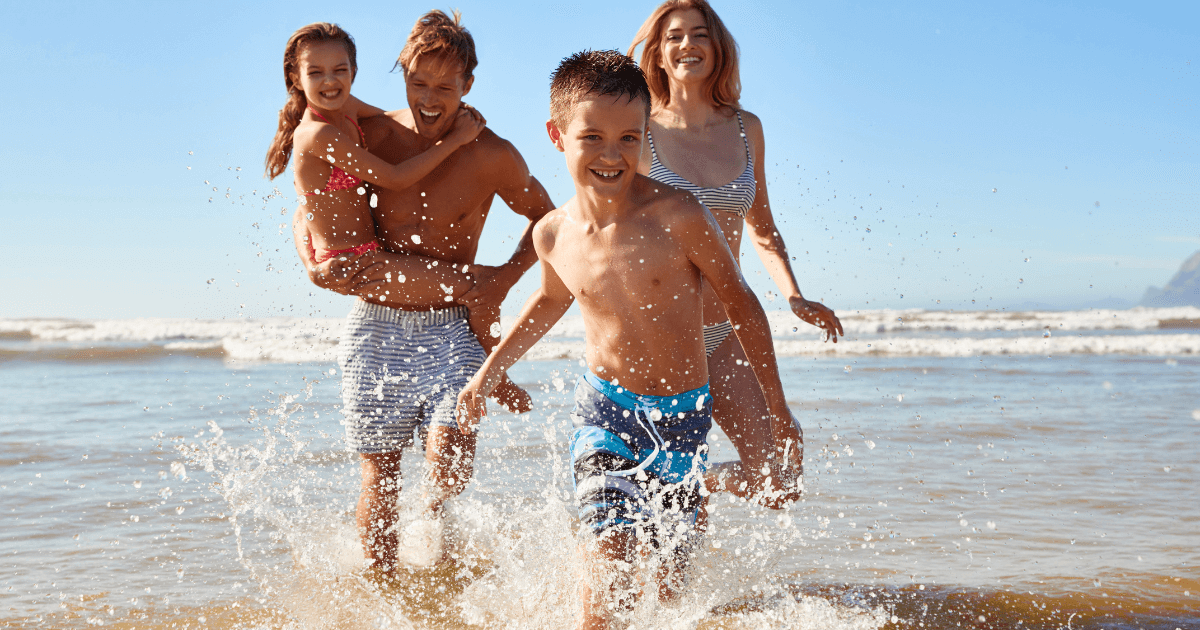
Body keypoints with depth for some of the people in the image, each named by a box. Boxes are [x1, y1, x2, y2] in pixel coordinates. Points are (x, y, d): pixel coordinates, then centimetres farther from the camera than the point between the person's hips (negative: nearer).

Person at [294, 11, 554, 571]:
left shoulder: (491, 156, -6)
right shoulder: (370, 137, -2)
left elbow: (544, 216, 10)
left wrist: (505, 276, -4)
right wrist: (314, 266, -9)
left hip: (452, 329, -1)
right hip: (376, 328, 1)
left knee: (451, 459, -19)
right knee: (379, 475, 5)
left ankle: (432, 515, 15)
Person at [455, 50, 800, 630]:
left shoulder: (677, 217, -18)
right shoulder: (554, 234, -6)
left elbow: (740, 303, -6)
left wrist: (778, 408, -1)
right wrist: (488, 372, 21)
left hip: (683, 414, -1)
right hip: (604, 407, 1)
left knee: (666, 578, 7)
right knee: (609, 563, -16)